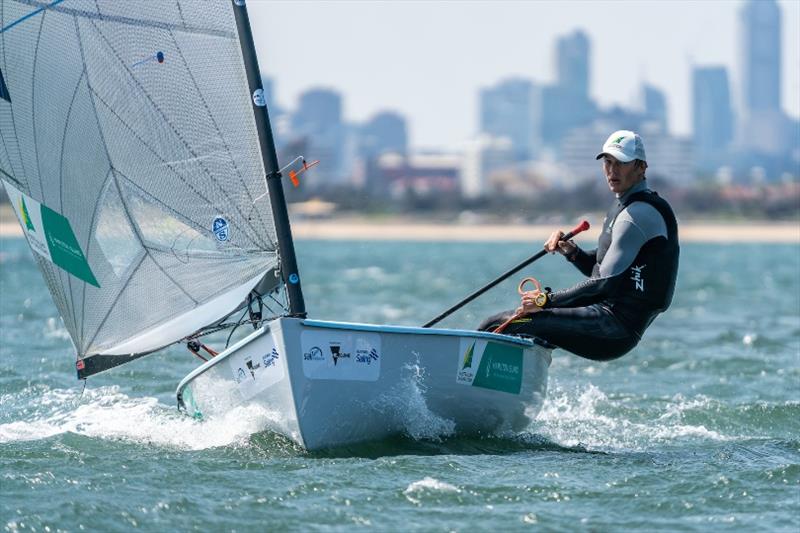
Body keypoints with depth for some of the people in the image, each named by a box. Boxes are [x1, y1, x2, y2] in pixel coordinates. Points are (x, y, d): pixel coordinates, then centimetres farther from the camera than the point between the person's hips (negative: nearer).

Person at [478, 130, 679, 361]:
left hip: (615, 328, -11)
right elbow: (597, 267, 25)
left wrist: (548, 300, -15)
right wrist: (572, 252, 3)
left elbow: (606, 282, -19)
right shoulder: (625, 206, 20)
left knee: (496, 326, -20)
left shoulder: (639, 214, -13)